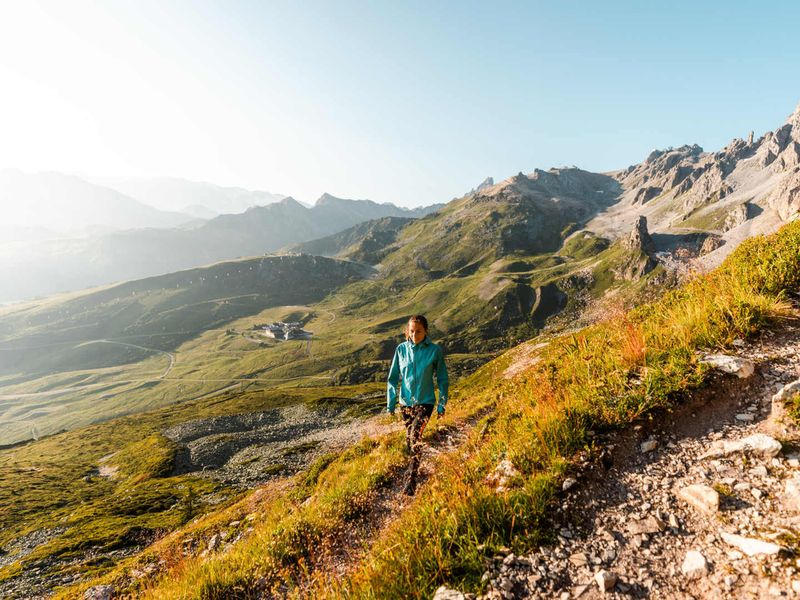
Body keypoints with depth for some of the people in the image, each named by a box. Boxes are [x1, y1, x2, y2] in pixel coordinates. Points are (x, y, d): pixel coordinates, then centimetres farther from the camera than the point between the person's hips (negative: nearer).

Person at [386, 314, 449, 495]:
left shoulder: (434, 350, -10)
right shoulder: (401, 349, -3)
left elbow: (442, 378, -1)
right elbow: (393, 377, 4)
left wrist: (442, 404, -1)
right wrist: (390, 403, 3)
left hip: (425, 401, -3)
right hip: (405, 402, 4)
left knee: (415, 435, -21)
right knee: (409, 438, 15)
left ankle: (411, 480, -14)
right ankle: (414, 467, 43)